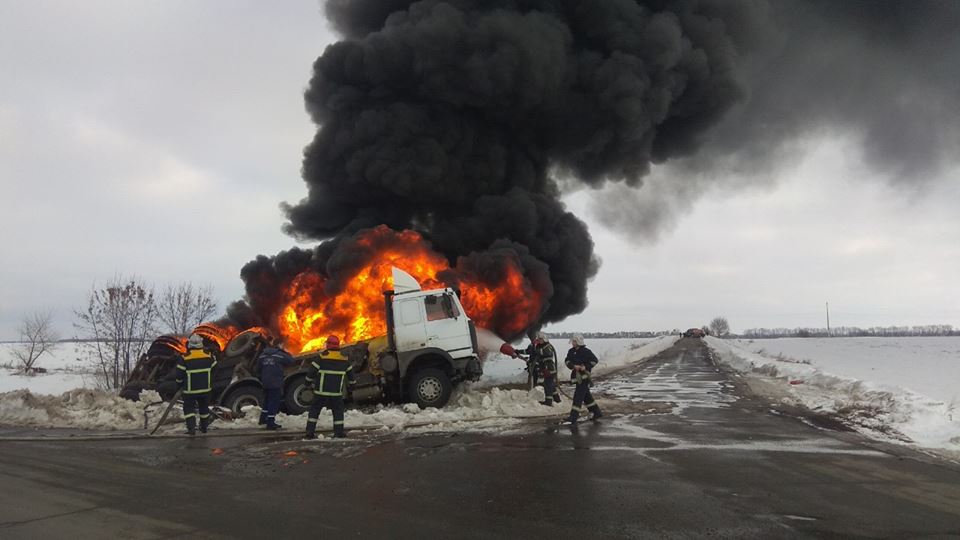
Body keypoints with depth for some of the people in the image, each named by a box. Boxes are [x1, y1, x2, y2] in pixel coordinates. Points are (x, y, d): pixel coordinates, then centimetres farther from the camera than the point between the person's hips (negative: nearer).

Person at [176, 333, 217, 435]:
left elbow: (179, 374, -8)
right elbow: (214, 370, 7)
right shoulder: (209, 356, -5)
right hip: (205, 389, 3)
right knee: (204, 408, 19)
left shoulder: (184, 359, -15)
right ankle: (204, 427, 31)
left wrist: (180, 384, 11)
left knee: (189, 408, 8)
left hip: (190, 390, -3)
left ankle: (191, 428, -7)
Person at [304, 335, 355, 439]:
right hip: (336, 392, 2)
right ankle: (338, 432, 8)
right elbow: (350, 372, 15)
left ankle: (310, 432, 3)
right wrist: (352, 383, 31)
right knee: (338, 411, 14)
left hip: (321, 391, -2)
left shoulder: (321, 358, -9)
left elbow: (312, 371, -6)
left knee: (314, 410, 8)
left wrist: (308, 383, 11)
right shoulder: (344, 360, 3)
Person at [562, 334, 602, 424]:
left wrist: (586, 367, -16)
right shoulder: (571, 351, 8)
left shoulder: (586, 351, -10)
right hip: (576, 375, 8)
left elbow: (595, 360, -6)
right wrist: (573, 366, -16)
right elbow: (567, 361, 3)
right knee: (586, 396, 18)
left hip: (584, 377, -8)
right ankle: (597, 412, 32)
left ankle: (573, 418, -13)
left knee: (578, 396, -12)